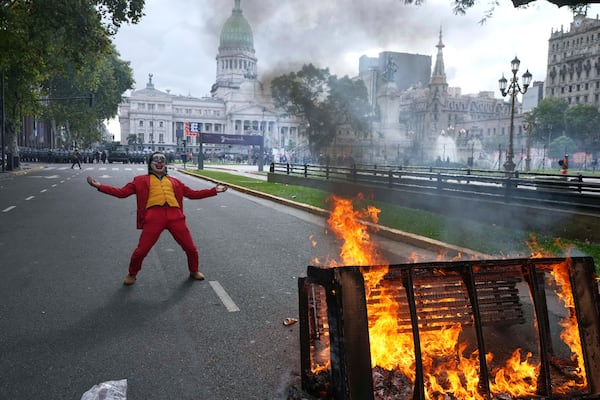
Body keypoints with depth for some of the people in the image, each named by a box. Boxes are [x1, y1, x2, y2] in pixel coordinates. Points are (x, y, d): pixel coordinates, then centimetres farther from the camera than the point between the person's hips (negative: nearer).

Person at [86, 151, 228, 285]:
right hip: (154, 217, -2)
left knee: (191, 248, 6)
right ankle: (132, 275, 26)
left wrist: (214, 190, 23)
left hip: (175, 216, 2)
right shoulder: (141, 180, 18)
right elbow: (121, 192, 14)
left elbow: (193, 193, 26)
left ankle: (194, 271, 34)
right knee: (141, 250, -3)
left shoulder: (174, 181, 24)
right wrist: (99, 186, 5)